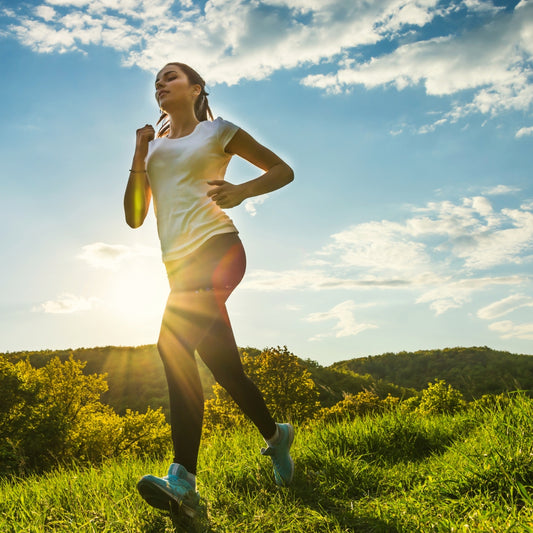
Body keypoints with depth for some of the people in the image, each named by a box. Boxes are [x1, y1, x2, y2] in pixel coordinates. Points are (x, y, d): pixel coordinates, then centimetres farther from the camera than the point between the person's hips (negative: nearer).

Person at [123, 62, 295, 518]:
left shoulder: (217, 131, 12)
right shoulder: (153, 146, 25)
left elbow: (283, 170, 11)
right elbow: (134, 217, 17)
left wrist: (242, 191, -9)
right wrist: (139, 157, 6)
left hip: (216, 246, -6)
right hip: (178, 261, 6)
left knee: (174, 342, -28)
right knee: (224, 366, -1)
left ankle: (183, 479, -29)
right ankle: (275, 435, 18)